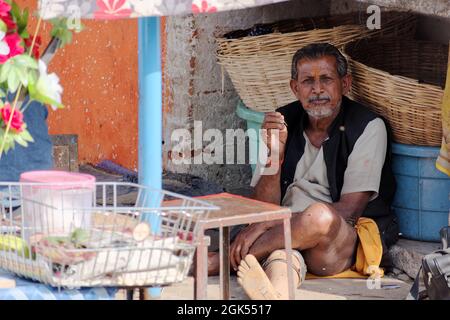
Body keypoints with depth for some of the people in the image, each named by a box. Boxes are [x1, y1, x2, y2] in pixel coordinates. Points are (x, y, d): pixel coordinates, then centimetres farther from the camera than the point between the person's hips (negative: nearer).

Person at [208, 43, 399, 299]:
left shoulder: (368, 128, -5)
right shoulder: (283, 123, 8)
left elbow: (348, 210, -12)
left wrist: (267, 224, -18)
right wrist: (274, 153, -16)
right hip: (289, 233, 2)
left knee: (318, 216, -36)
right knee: (280, 253, -35)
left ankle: (219, 261, -21)